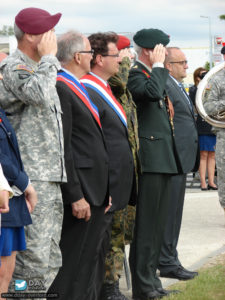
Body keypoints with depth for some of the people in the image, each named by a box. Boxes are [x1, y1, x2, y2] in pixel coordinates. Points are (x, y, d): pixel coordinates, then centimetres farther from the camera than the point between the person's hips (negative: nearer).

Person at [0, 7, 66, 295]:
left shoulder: (41, 68, 21)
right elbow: (38, 94, -30)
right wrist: (49, 58, -16)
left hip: (51, 176, 9)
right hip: (31, 177, -9)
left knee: (51, 257, 11)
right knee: (34, 255, -10)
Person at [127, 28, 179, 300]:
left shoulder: (154, 74, 19)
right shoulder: (135, 74, -11)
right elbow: (152, 92, -31)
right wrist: (158, 66, -17)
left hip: (163, 160, 10)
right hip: (149, 159, -10)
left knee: (158, 222, 13)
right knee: (147, 223, -7)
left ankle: (150, 278, 20)